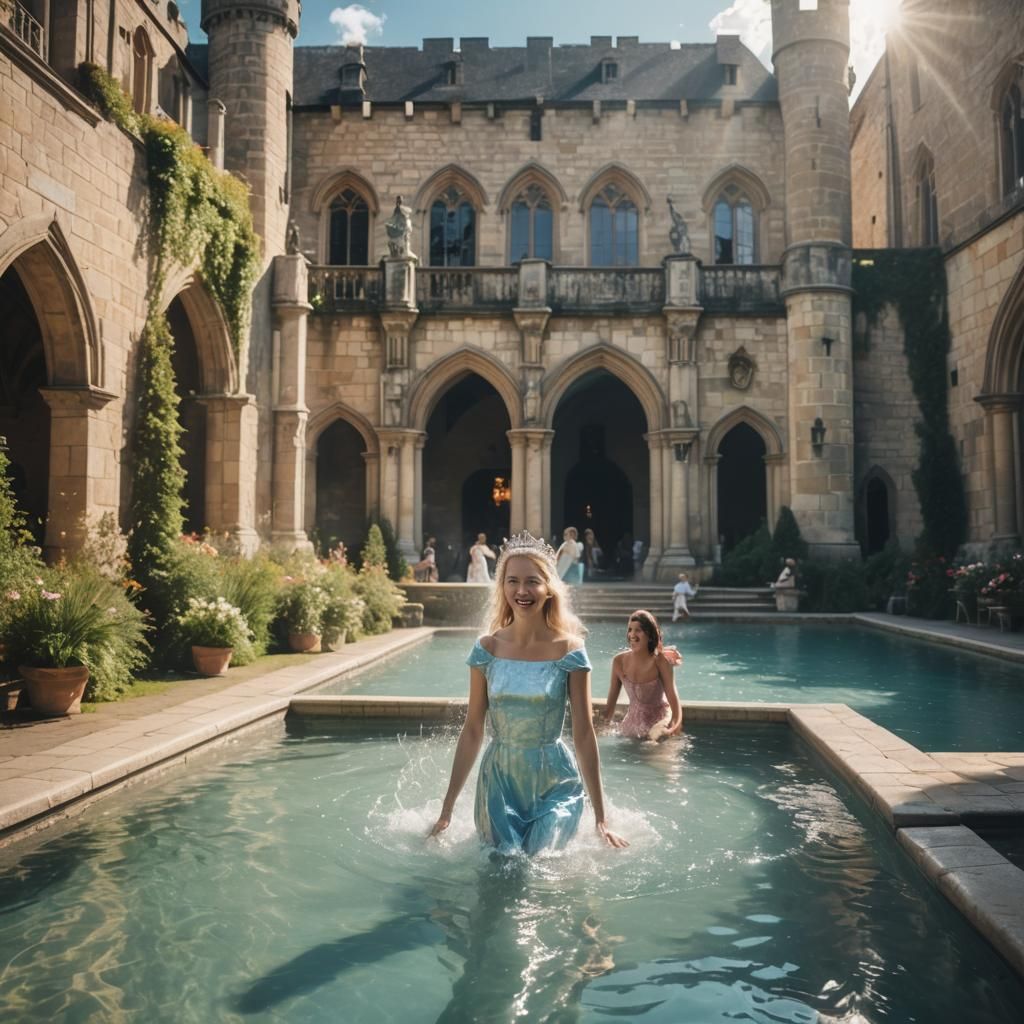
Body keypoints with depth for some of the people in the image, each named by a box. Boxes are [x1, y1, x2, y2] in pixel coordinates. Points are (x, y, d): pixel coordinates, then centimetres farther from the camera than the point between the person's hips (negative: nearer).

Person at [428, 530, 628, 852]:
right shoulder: (487, 649, -4)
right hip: (499, 782, 2)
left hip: (555, 784, -2)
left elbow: (584, 733, -6)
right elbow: (472, 730, 2)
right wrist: (447, 807, 3)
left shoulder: (569, 651, -9)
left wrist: (601, 817, -4)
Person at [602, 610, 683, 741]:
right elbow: (611, 701, 2)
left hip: (659, 720, -3)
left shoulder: (660, 661, -17)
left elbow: (672, 696, -18)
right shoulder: (619, 661, -8)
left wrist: (676, 724, -33)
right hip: (633, 721, 4)